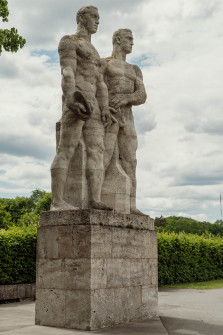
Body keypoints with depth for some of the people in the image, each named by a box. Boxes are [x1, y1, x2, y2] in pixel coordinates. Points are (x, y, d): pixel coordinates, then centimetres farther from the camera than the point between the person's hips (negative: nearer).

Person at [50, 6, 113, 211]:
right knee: (67, 149, -15)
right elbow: (67, 72, -12)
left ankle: (95, 201, -12)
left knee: (97, 150, -6)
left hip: (92, 105, 8)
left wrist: (105, 109, 8)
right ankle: (57, 201, -18)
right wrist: (71, 97, -27)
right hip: (76, 101, -8)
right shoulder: (69, 41, 5)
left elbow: (100, 84, 22)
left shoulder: (94, 52, 31)